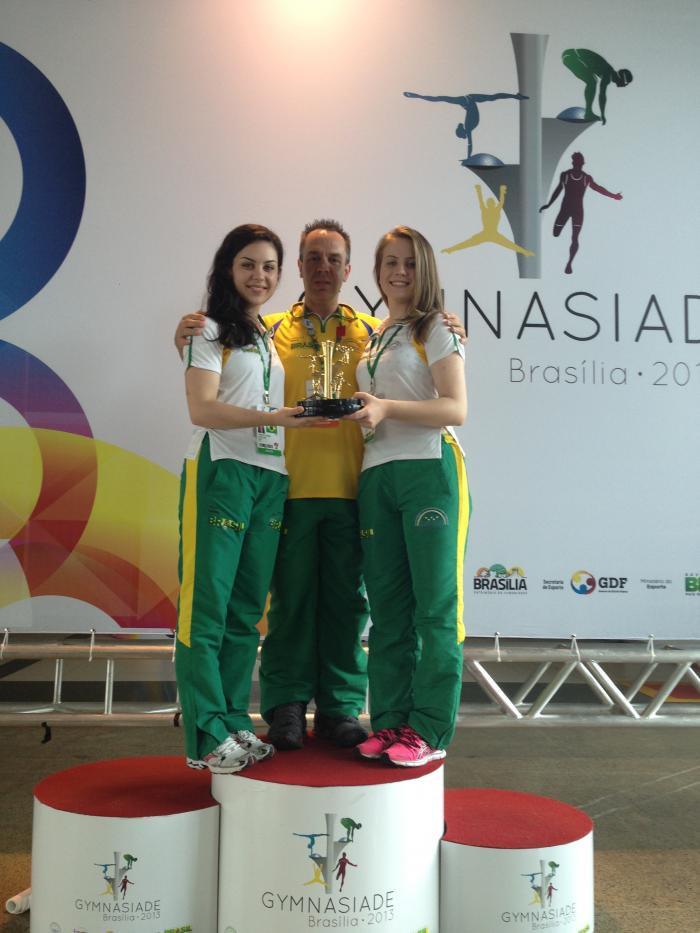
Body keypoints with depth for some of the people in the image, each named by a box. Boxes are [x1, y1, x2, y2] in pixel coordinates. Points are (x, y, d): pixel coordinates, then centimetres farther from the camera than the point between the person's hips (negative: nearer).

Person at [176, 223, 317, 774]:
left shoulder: (272, 338, 21)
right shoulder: (212, 330, 1)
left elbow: (278, 407, 23)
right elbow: (202, 408, -11)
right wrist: (272, 418, -21)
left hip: (271, 478, 7)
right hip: (222, 472, -6)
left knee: (247, 609, 8)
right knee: (208, 605, -5)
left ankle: (235, 723, 16)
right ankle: (207, 738, 0)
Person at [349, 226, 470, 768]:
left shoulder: (437, 329, 3)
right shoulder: (374, 338, 22)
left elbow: (457, 409, -9)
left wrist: (387, 408, -19)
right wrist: (358, 416, 4)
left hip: (429, 469, -6)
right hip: (377, 475, 7)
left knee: (435, 607, -4)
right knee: (387, 608, 7)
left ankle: (430, 731, 3)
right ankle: (390, 722, 15)